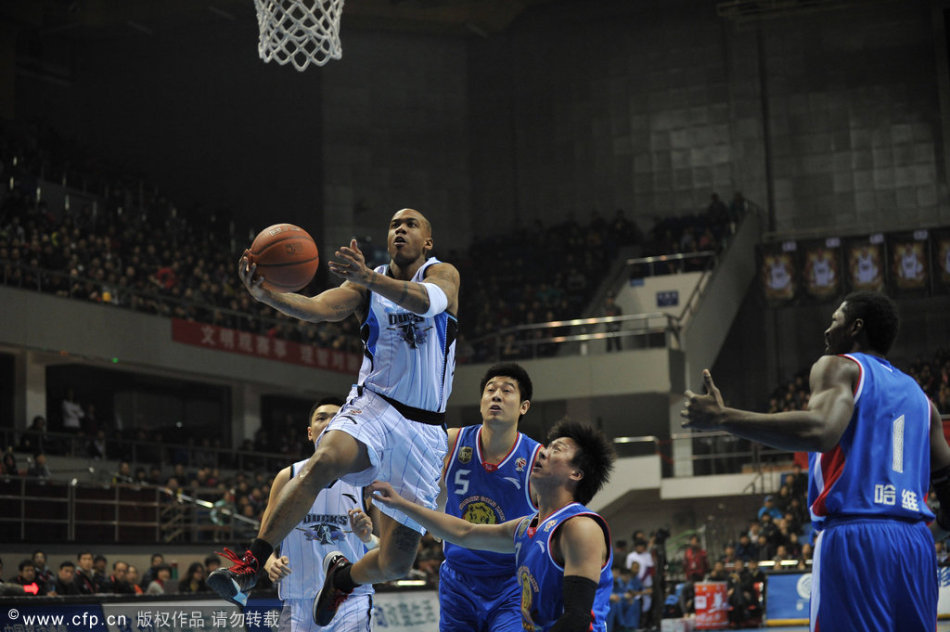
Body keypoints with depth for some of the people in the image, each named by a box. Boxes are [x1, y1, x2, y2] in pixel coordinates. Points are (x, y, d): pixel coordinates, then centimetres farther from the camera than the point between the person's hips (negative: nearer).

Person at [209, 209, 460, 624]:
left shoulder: (444, 275, 1)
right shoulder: (363, 287, 7)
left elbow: (424, 301, -24)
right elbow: (317, 308, -12)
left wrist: (370, 278, -43)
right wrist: (266, 295, -33)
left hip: (423, 430, 0)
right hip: (374, 406, 0)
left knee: (396, 562, -2)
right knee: (322, 461, -36)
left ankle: (343, 577, 32)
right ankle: (249, 565, -33)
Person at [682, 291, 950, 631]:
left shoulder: (839, 367, 3)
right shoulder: (917, 394, 23)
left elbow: (819, 430, -19)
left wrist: (723, 417, -16)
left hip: (853, 540, -7)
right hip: (917, 545, 7)